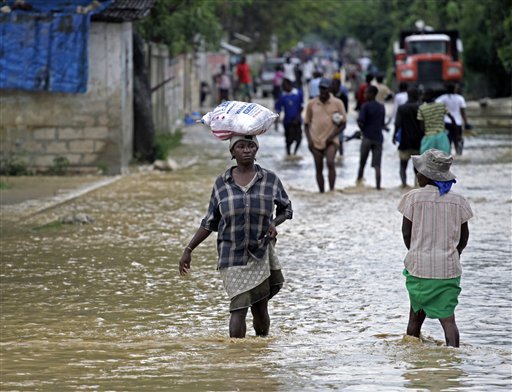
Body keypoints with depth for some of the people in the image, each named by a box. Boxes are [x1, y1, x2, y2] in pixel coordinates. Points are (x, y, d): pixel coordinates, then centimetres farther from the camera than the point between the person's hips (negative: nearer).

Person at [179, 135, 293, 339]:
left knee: (260, 309, 5)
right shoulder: (222, 183, 3)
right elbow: (210, 222, 8)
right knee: (239, 306, -13)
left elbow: (286, 209, 15)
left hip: (262, 253, 1)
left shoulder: (270, 180, 2)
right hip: (233, 256, -1)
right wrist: (189, 249, 4)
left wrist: (274, 223, -6)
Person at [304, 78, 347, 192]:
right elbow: (306, 123, 12)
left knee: (330, 162, -23)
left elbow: (343, 123, 3)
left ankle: (331, 190, -19)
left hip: (331, 141, -3)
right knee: (319, 169, 6)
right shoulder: (311, 104, 6)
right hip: (316, 141, 3)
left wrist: (332, 136, -10)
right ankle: (321, 193, 16)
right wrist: (309, 140, -1)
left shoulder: (337, 103, 1)